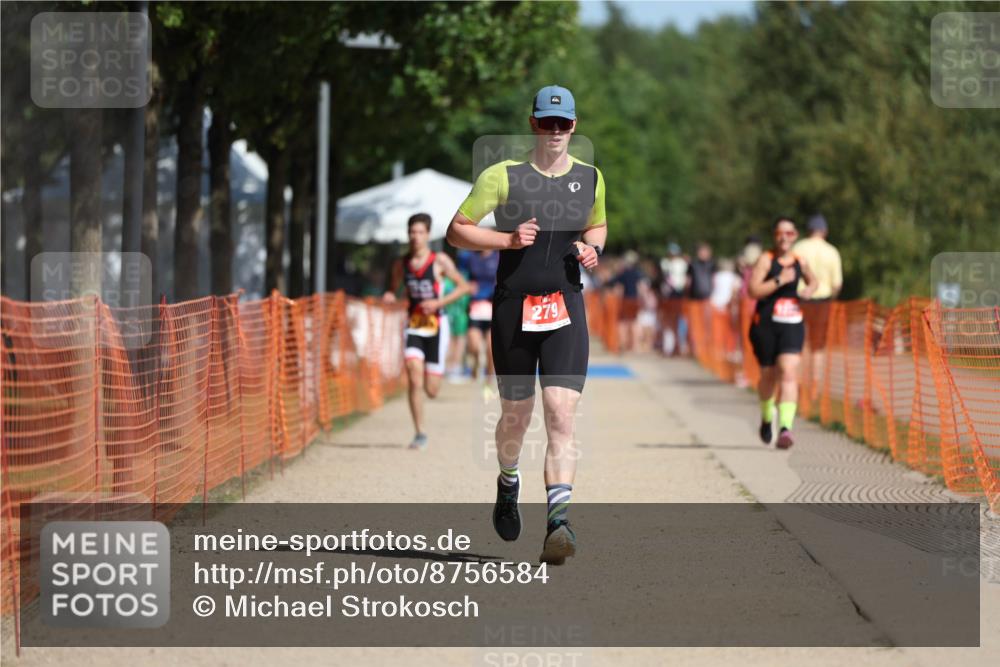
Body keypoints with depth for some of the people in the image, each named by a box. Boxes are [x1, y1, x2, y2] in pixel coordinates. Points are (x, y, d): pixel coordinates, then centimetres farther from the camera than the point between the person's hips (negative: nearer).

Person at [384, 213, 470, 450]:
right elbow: (393, 289, 19)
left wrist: (439, 302, -14)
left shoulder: (440, 261, -5)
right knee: (414, 379, -18)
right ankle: (420, 434, -11)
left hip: (436, 325, -2)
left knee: (431, 391, 1)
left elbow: (463, 286, -2)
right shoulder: (401, 264, 5)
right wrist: (389, 296, -5)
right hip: (413, 325, 2)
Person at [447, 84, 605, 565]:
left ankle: (558, 524, -22)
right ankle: (508, 484, 43)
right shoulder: (503, 175, -2)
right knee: (516, 415, 10)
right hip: (513, 308, -1)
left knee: (561, 415, -14)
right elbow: (457, 231, 0)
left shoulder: (590, 177, 8)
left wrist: (592, 248, 4)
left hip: (565, 309, 1)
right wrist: (508, 239, -15)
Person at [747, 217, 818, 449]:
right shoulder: (766, 260, -4)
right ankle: (766, 419, 40)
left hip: (792, 325, 2)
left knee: (789, 372, -17)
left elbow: (813, 280, 29)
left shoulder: (800, 262, 8)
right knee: (769, 375, 10)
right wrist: (780, 280, -21)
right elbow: (753, 290, -15)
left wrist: (810, 289, 6)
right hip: (765, 325, -2)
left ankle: (785, 428, -26)